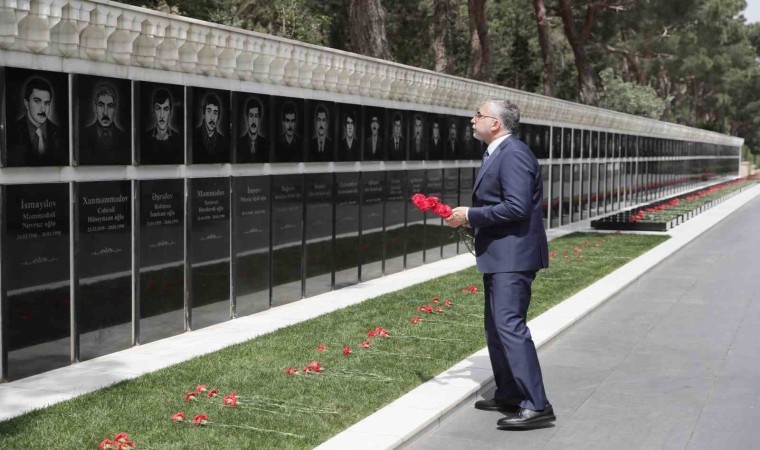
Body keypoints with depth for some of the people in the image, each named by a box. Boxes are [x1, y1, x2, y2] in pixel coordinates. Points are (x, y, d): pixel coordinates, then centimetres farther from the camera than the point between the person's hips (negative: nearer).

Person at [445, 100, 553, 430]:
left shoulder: (513, 154, -17)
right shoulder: (497, 154, 16)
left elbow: (517, 207, -25)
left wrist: (470, 215, -18)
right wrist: (468, 216, 8)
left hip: (513, 256, -11)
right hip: (499, 255, 11)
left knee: (509, 325, -14)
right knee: (496, 328, 17)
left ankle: (536, 405, -12)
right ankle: (509, 395, 28)